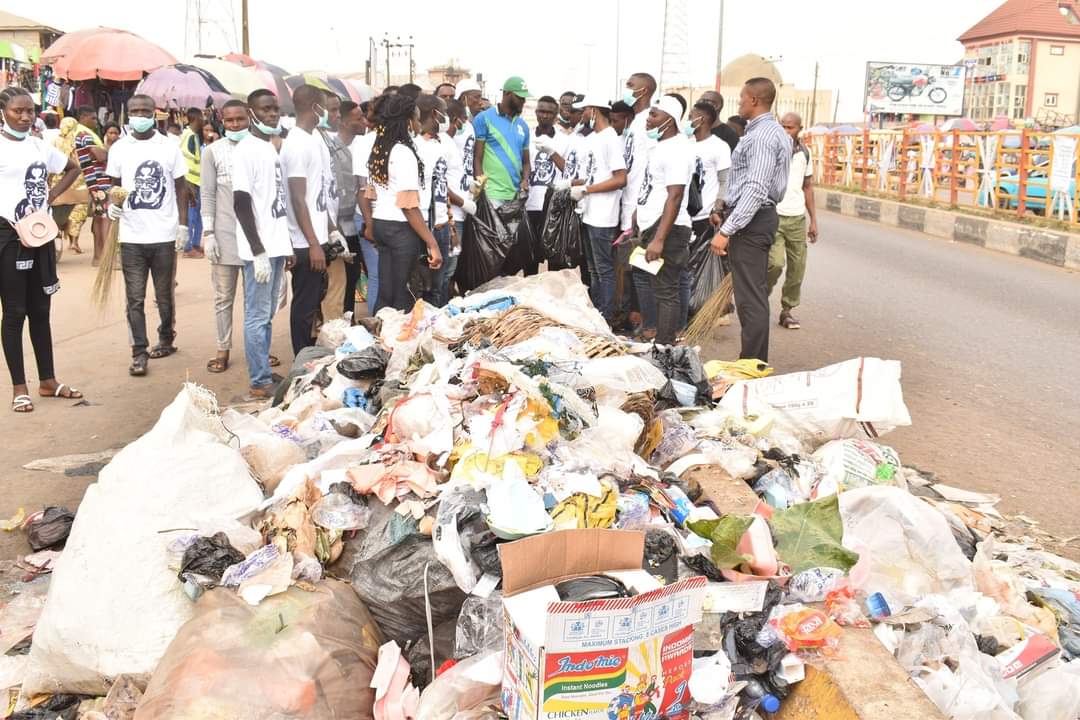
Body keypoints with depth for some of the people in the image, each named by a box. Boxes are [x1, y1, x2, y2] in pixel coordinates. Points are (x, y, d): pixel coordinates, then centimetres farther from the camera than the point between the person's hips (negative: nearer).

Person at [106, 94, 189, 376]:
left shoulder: (169, 147, 1)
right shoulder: (119, 149, 4)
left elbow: (181, 188, 5)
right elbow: (114, 185, 12)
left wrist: (183, 225, -1)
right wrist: (112, 204, -9)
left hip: (164, 235, 0)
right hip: (131, 236, 1)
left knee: (165, 295, 11)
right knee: (135, 298, 0)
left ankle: (166, 339, 30)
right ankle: (139, 353, 5)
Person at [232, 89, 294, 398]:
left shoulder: (273, 149, 15)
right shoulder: (246, 150, -11)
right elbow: (241, 204, -15)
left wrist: (287, 246, 16)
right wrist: (258, 252, -18)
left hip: (277, 246, 8)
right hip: (260, 249, -8)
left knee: (267, 315, 13)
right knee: (258, 316, -2)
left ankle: (264, 371, 21)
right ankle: (261, 381, 2)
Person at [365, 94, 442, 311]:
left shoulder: (378, 150, 9)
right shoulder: (404, 153, -15)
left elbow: (371, 195, 14)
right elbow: (409, 206, -19)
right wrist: (432, 243, -19)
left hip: (380, 224, 8)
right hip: (401, 228, -8)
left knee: (385, 293, 12)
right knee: (403, 295, 2)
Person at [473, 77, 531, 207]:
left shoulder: (522, 125, 17)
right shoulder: (484, 119, -1)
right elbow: (477, 158, -4)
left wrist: (525, 180, 1)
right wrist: (481, 188, -14)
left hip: (516, 195, 6)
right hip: (492, 193, -6)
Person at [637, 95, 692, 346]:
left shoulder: (675, 149, -15)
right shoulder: (661, 145, 15)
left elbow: (675, 196, -21)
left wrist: (659, 239, -26)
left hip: (667, 230, -10)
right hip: (653, 226, 10)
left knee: (666, 292, -7)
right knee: (660, 289, 14)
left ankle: (665, 348, -3)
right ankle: (659, 342, 21)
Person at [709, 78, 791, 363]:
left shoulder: (762, 136, -17)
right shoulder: (771, 132, 16)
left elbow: (755, 189, -26)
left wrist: (726, 230, -27)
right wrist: (726, 214, 22)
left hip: (750, 221, -11)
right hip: (757, 216, 11)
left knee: (750, 299, -8)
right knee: (754, 295, 15)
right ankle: (755, 362, 22)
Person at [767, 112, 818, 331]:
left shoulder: (805, 153, 10)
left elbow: (808, 187, 17)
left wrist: (813, 220, 14)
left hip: (798, 218, 5)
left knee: (797, 268, 4)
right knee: (775, 263, -18)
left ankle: (787, 309, 18)